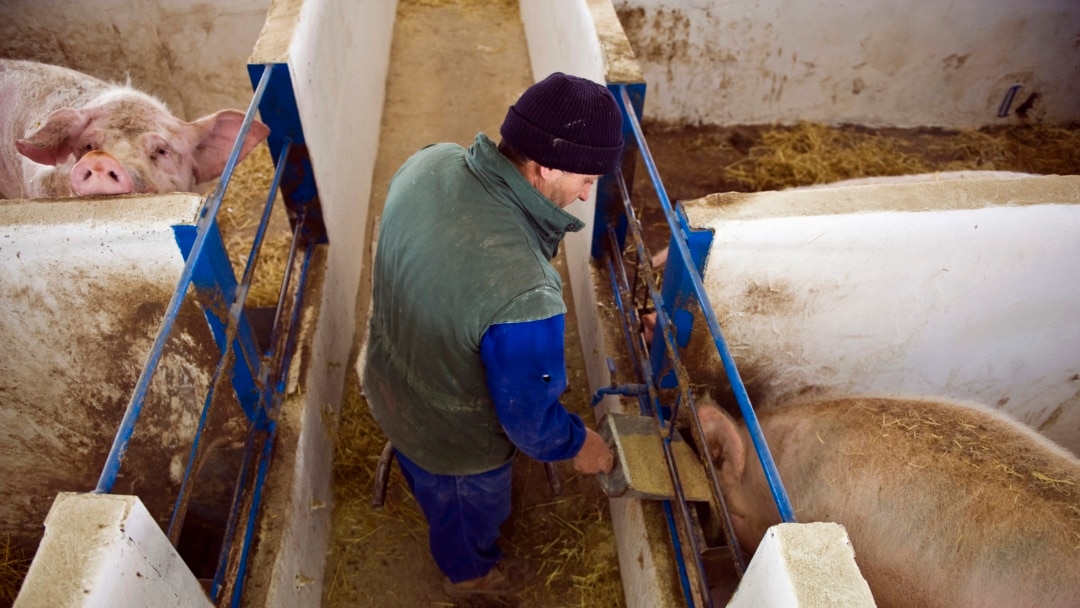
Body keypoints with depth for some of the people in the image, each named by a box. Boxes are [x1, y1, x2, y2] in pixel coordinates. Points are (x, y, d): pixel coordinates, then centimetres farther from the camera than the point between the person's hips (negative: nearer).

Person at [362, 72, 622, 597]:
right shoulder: (523, 298, -46)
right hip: (454, 436, -5)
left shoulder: (429, 163, -23)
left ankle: (438, 511, 74)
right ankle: (469, 571, 66)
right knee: (471, 507, 32)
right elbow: (530, 418, -27)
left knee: (428, 483, 39)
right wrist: (579, 445, -6)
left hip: (389, 385, 6)